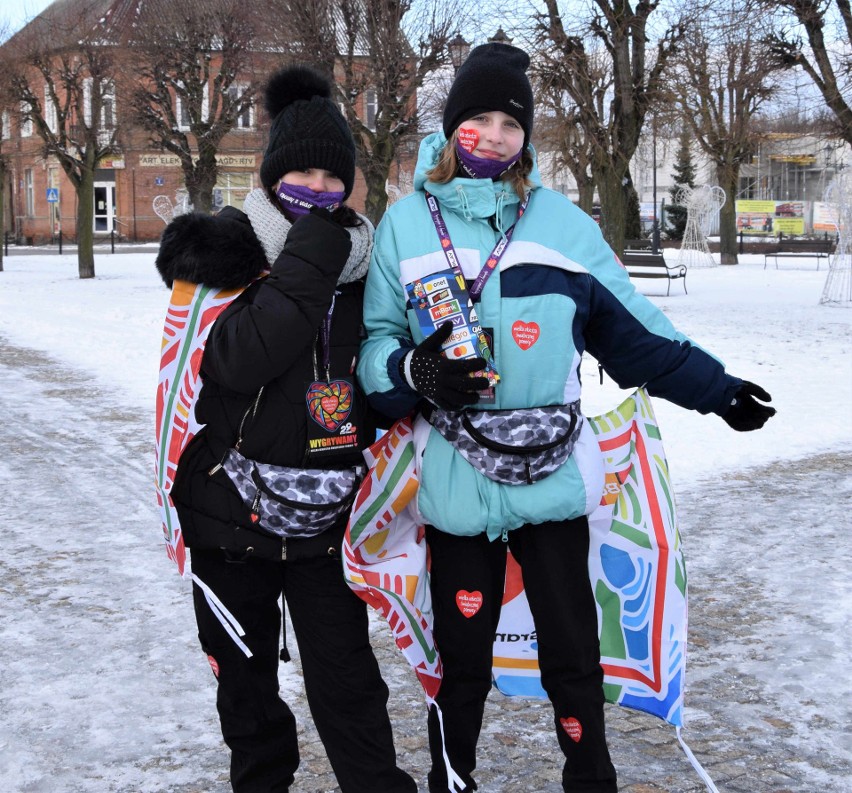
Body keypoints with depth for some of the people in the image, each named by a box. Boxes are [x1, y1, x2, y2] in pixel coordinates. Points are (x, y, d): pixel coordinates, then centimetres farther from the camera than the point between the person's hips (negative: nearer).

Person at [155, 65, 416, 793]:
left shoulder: (364, 262, 2)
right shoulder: (226, 250, -7)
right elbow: (237, 360, -24)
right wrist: (308, 263, -24)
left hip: (327, 514, 1)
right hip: (230, 508, 0)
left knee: (346, 681, 1)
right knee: (246, 679, 15)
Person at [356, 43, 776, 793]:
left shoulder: (563, 223, 4)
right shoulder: (406, 224, 3)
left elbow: (632, 327, 10)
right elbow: (373, 342, 3)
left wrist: (714, 387, 10)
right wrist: (414, 372, -17)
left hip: (554, 476, 1)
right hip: (455, 481, -1)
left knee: (573, 653, 9)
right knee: (462, 658, 9)